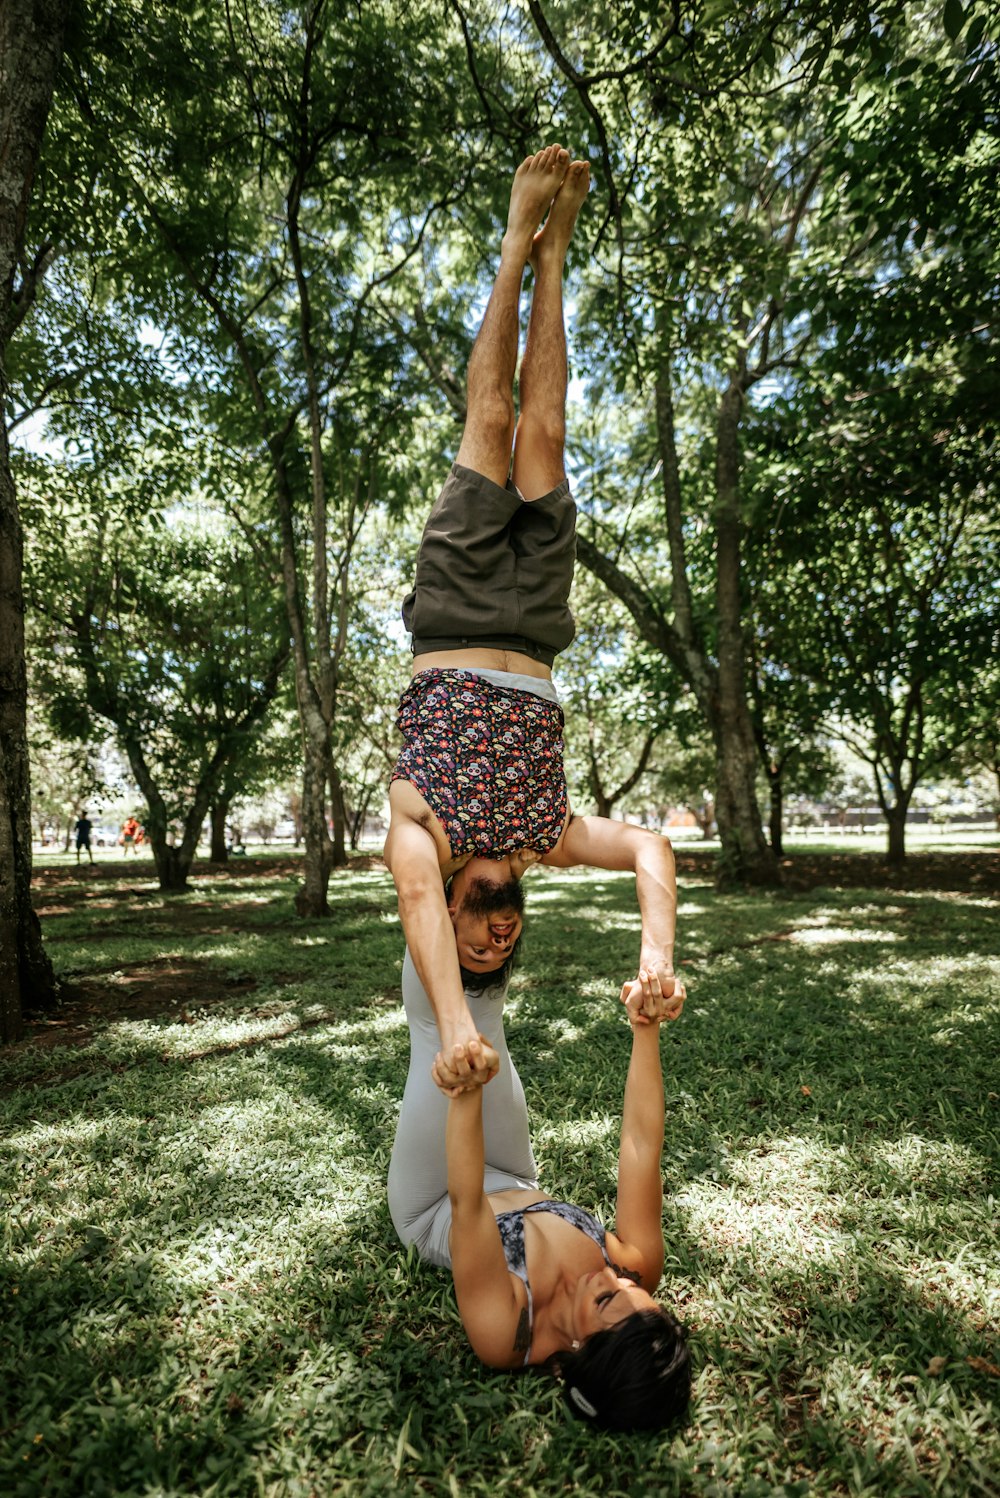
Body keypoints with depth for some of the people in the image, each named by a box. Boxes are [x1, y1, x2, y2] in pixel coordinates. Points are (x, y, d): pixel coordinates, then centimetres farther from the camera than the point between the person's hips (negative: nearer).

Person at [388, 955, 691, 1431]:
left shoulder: (505, 1334, -41)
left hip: (433, 1211, -3)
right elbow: (642, 1144, -34)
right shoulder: (637, 1271, -31)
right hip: (518, 1189, 4)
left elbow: (465, 1202, -52)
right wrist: (646, 1031, -44)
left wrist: (468, 1095, -66)